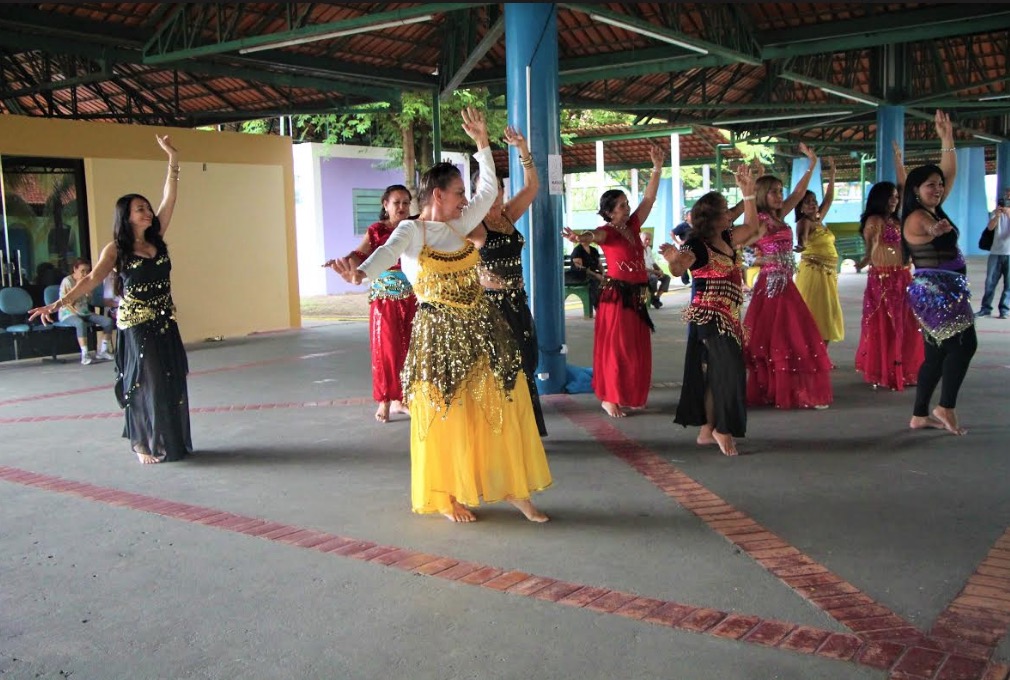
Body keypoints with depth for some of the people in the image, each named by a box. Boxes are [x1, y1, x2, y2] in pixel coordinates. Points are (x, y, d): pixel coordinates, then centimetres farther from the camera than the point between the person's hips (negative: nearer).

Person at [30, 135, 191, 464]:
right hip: (136, 327, -4)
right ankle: (145, 445, 14)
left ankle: (172, 442, 19)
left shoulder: (157, 240, 6)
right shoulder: (116, 249, -5)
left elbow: (169, 199, 2)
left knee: (171, 384, 7)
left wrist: (173, 159, -3)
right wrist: (58, 304, -27)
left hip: (165, 325, 5)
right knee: (146, 385, 0)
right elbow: (91, 280, -14)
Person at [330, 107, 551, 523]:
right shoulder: (412, 230, -8)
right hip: (439, 333, -6)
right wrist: (361, 272, -49)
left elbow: (489, 189, 21)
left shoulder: (459, 226, 12)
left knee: (501, 407, 6)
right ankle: (448, 496, 14)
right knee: (446, 414, 1)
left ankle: (512, 488, 15)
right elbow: (389, 251, -29)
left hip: (481, 330, 7)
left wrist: (481, 142, 19)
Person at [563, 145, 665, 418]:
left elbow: (649, 198, 10)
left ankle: (629, 396, 21)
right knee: (615, 347, -3)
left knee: (637, 349, 11)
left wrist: (657, 168, 4)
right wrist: (580, 237, -56)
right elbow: (595, 234, -33)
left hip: (637, 296, 7)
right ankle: (609, 399, 5)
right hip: (616, 295, -7)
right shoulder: (608, 232, -10)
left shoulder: (632, 226, 10)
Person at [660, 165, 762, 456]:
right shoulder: (697, 245, -15)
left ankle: (708, 429, 18)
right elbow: (678, 269, -29)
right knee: (725, 371, -9)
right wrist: (674, 260, -53)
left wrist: (748, 192, 15)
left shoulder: (725, 239, 10)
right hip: (709, 315, -9)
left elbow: (751, 227, 23)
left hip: (728, 317, 9)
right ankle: (720, 429, 1)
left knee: (715, 372, 11)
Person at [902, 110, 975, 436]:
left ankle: (920, 415, 12)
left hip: (941, 290, 10)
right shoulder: (916, 218, -14)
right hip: (935, 290, -10)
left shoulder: (934, 212, 12)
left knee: (937, 353, 9)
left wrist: (947, 138, 8)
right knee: (965, 343, -10)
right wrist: (935, 230, -63)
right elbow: (927, 230, -40)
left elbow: (950, 174, 15)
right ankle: (946, 408, -5)